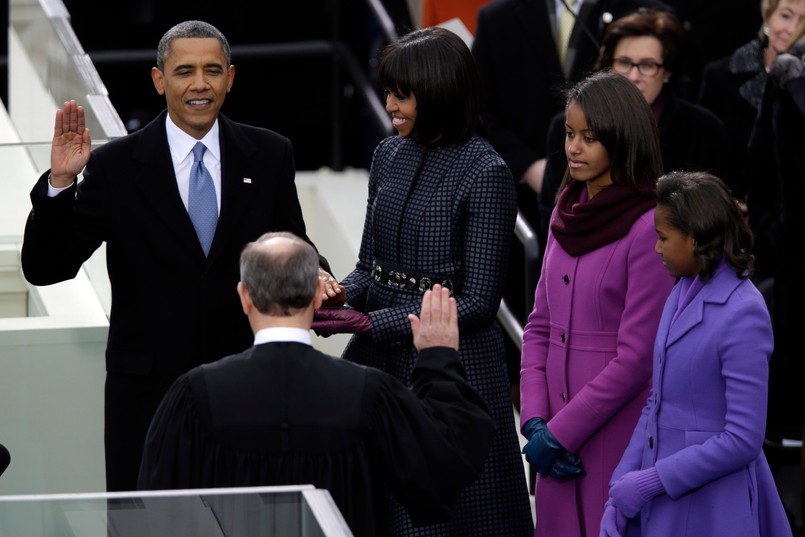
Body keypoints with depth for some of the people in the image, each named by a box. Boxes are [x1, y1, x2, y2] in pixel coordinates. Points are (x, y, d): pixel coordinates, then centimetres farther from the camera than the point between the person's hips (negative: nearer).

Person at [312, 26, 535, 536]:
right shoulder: (390, 155, 8)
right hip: (379, 358, 6)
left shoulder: (485, 173, -13)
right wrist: (336, 300, -7)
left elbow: (477, 302, -14)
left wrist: (371, 323, -18)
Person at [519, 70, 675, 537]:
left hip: (620, 431, -6)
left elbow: (636, 357, -15)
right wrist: (535, 421, -1)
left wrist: (559, 434, -11)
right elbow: (540, 327, 12)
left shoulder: (648, 228, -14)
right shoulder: (567, 216, 9)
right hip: (559, 428, 6)